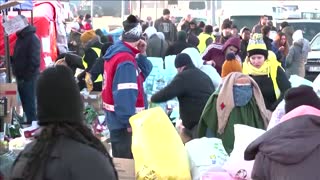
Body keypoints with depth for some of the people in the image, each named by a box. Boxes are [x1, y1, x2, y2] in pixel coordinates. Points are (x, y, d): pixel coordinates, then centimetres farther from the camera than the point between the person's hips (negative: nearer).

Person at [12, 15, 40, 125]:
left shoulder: (32, 38, -13)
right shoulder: (20, 38, 15)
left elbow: (34, 61, -19)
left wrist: (26, 75, -18)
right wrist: (16, 71, 7)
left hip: (29, 78, -9)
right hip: (20, 78, 9)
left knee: (30, 104, -6)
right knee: (25, 104, 15)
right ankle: (30, 122, 24)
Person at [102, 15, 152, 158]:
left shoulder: (117, 52, 9)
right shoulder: (126, 61, -22)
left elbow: (144, 73, 16)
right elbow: (125, 94, -29)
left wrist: (142, 54, 2)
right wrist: (129, 121, -27)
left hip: (116, 118, 10)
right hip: (124, 122, -10)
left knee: (120, 162, 19)